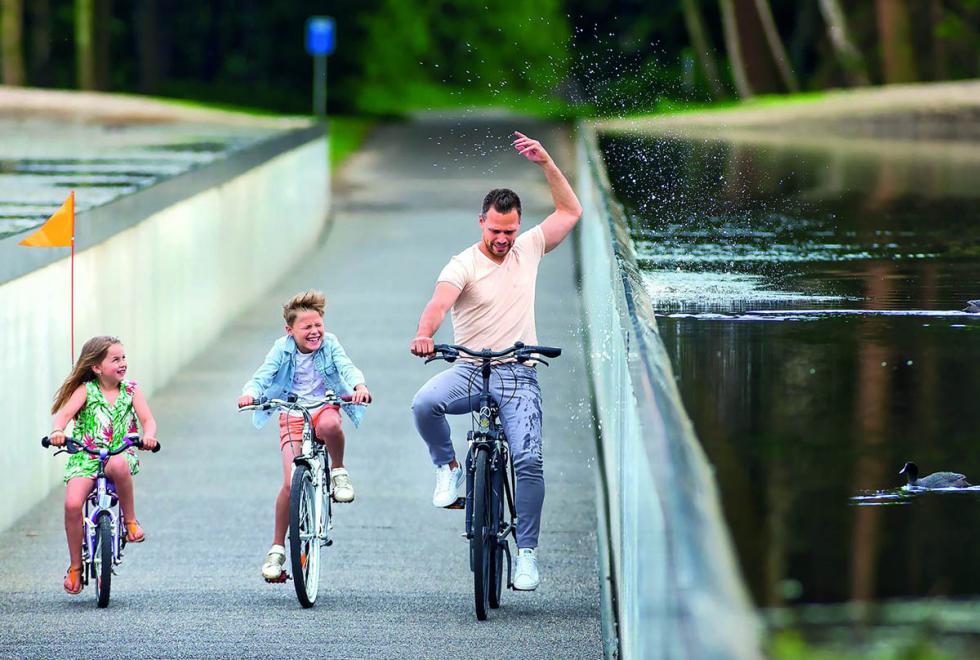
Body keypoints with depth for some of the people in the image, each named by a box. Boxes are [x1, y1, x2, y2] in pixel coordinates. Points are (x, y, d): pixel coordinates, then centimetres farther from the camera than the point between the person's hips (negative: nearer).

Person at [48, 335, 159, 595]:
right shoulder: (85, 390, 0)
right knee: (72, 503, -24)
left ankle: (131, 520, -16)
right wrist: (57, 431, -36)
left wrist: (148, 435, -26)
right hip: (85, 457, 0)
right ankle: (75, 566, -4)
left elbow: (147, 419, -2)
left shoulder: (131, 391, 6)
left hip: (119, 454, 0)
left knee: (119, 465, -40)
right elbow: (65, 411, -14)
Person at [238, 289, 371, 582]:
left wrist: (359, 386, -40)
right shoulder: (283, 348, -6)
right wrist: (249, 392, -38)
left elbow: (347, 367, -18)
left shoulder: (329, 344, -6)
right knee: (291, 482, -14)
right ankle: (277, 548, 0)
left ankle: (338, 471, -10)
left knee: (329, 424, -41)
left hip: (323, 407, 0)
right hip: (292, 416, 0)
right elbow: (263, 375, -16)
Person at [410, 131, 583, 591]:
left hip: (519, 377, 2)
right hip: (471, 369, -2)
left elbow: (571, 212, 14)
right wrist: (424, 334, -46)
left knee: (529, 460, -16)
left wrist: (546, 163, 2)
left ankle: (527, 552, -4)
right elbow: (440, 302, -24)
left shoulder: (528, 251, 8)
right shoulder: (464, 265, -5)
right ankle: (448, 467, -3)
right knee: (424, 404, -32)